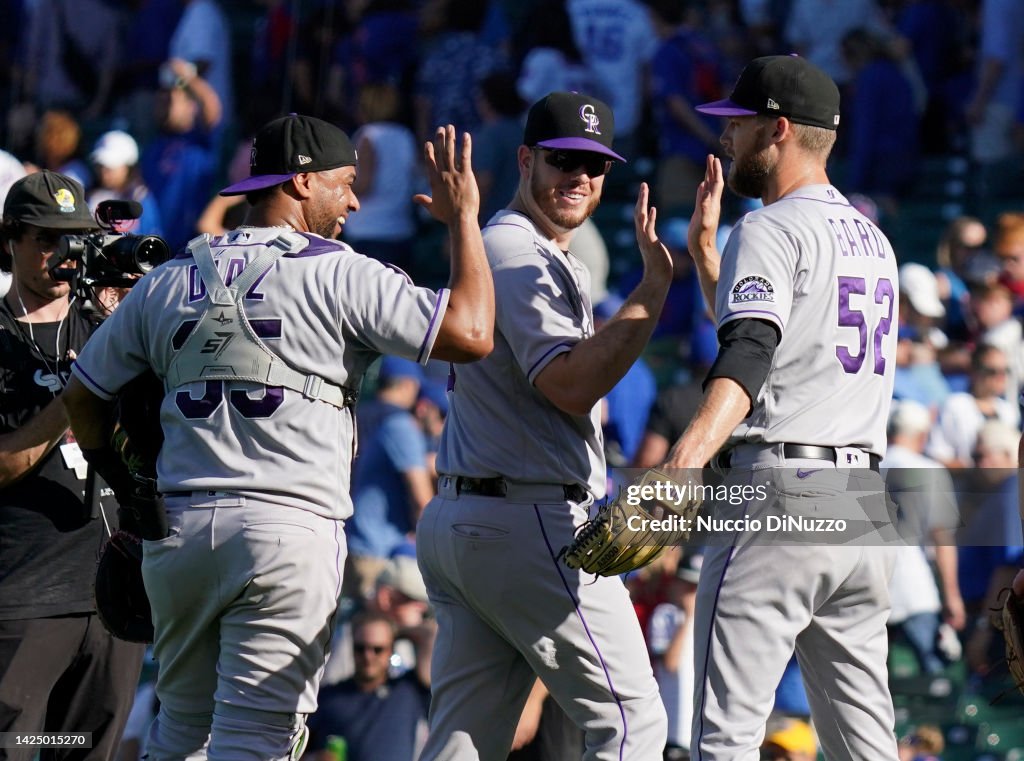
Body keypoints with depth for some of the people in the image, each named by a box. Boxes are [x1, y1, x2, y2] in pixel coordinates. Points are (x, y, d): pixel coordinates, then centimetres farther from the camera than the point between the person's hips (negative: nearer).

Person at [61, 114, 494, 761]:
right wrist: (462, 217, 3)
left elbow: (84, 396, 20)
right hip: (289, 532, -5)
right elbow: (471, 335, -9)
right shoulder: (340, 274, -4)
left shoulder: (168, 281, 13)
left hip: (178, 530, 6)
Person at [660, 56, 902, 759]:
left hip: (779, 494, -9)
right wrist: (705, 250, 31)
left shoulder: (772, 229, -6)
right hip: (864, 505, 9)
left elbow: (747, 359, -24)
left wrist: (680, 468, -37)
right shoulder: (873, 239, 20)